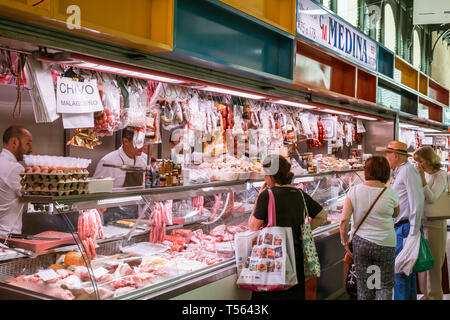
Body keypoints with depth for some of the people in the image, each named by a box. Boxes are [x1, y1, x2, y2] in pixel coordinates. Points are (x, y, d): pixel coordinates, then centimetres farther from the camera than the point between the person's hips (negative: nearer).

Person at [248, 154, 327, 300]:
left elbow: (253, 227, -7)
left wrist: (258, 198, -1)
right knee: (294, 294, 16)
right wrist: (302, 233, 9)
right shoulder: (299, 194, 5)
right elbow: (322, 216, 15)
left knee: (268, 295, 5)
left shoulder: (267, 195, -12)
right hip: (296, 255, 6)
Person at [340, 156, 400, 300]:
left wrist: (345, 242, 2)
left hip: (360, 242, 2)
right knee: (385, 286, 13)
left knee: (363, 288, 13)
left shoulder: (354, 191, -5)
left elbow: (344, 221, -9)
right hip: (385, 245, -1)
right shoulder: (391, 194, -8)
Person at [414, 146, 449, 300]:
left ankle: (435, 295, 13)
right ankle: (426, 293, 24)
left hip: (434, 224, -7)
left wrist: (422, 178, -24)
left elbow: (432, 198, -21)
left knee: (433, 261, 1)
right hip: (421, 222, 7)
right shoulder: (425, 174, 10)